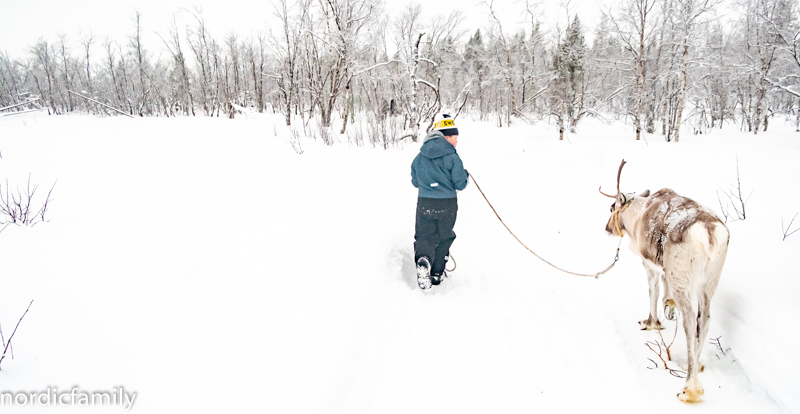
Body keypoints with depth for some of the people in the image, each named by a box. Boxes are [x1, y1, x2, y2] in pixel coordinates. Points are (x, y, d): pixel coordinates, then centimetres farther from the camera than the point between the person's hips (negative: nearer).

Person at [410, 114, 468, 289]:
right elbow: (460, 184, -9)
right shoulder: (452, 157, -12)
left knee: (424, 238, 10)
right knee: (444, 239, 17)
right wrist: (465, 174, 12)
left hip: (424, 204, 2)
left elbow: (415, 182, 12)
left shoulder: (419, 157, 3)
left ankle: (423, 261, -20)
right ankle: (436, 273, 21)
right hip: (447, 205, -2)